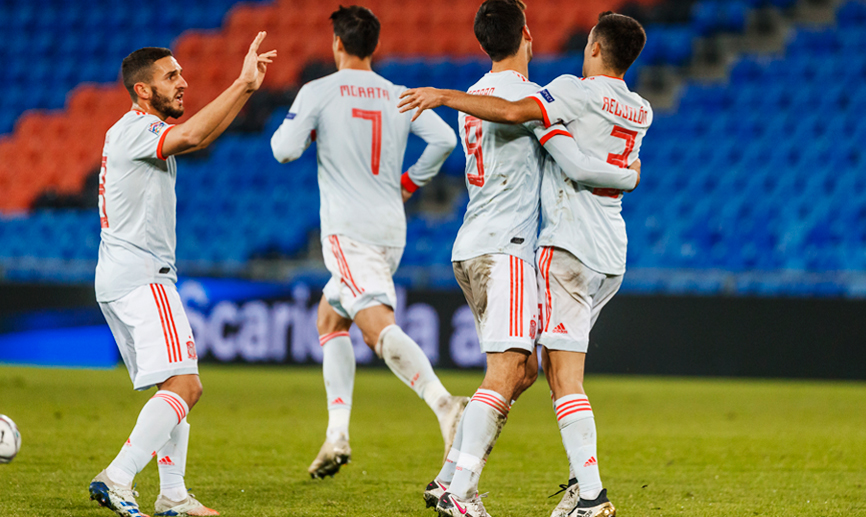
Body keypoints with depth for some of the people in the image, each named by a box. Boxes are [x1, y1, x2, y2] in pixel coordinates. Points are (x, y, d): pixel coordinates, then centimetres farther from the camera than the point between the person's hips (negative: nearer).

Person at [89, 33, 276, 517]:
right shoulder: (135, 130, -12)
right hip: (140, 274, -11)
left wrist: (248, 87, 15)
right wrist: (241, 84, -28)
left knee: (183, 387, 15)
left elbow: (201, 136, 25)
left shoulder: (144, 130, 20)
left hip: (120, 278, 11)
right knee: (183, 385, -18)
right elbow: (191, 135, -30)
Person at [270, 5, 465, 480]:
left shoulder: (317, 92, -3)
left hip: (348, 230, -6)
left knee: (379, 326, -21)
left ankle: (443, 402, -44)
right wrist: (410, 182, 13)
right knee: (329, 319, 21)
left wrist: (290, 129, 16)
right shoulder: (399, 96, 10)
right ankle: (337, 433, 12)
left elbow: (284, 151, -6)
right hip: (392, 228, 6)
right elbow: (444, 139, -1)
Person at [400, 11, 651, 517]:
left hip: (570, 247, -8)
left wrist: (443, 95, -13)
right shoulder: (641, 112, 14)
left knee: (565, 379, -10)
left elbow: (513, 112, -22)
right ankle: (583, 476, 16)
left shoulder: (580, 91, -8)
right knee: (554, 361, 21)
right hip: (613, 255, 8)